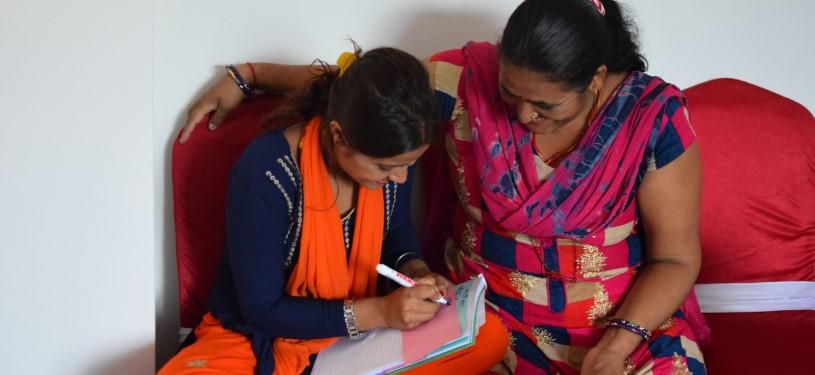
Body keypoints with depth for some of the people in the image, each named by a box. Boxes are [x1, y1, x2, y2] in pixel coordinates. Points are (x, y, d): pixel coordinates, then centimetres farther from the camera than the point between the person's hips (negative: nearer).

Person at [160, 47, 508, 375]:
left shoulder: (390, 156, -12)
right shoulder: (264, 174, -28)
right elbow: (262, 311, -20)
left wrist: (416, 271, -12)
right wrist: (380, 312, -27)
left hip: (358, 330, 5)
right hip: (261, 339, -4)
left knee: (489, 336, -16)